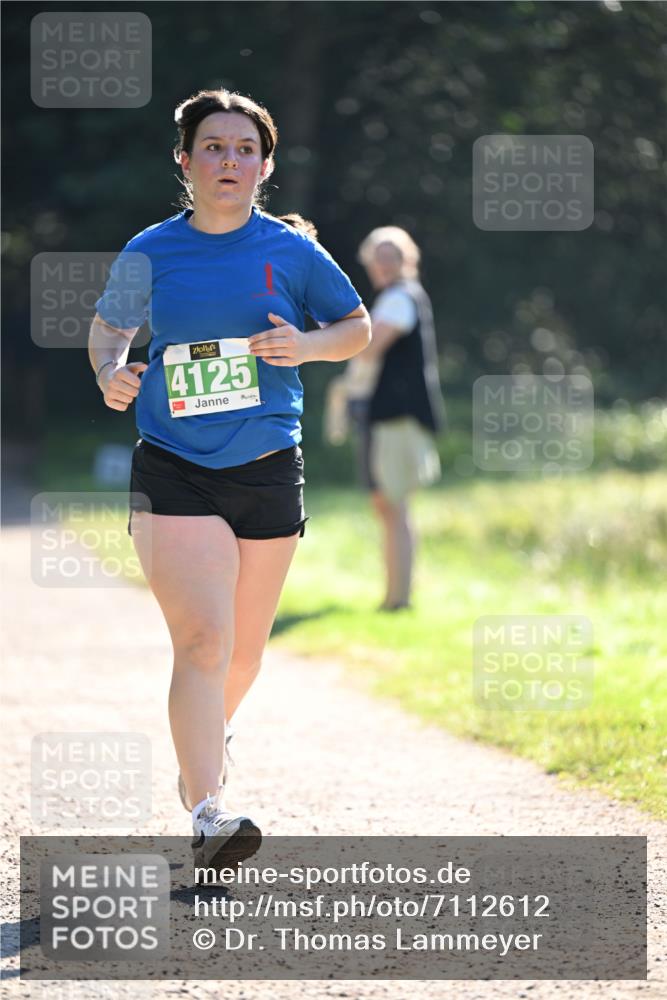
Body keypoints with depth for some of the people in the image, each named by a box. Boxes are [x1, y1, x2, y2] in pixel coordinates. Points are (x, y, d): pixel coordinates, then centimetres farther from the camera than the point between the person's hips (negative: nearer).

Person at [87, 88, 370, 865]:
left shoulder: (291, 249, 1)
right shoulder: (150, 253, 1)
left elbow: (357, 327, 11)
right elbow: (108, 327, 17)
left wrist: (307, 345, -10)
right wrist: (109, 372, -5)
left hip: (268, 472, 2)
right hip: (173, 473, -2)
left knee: (244, 649, 14)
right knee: (201, 641, -17)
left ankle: (206, 742, 45)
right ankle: (208, 815, -21)